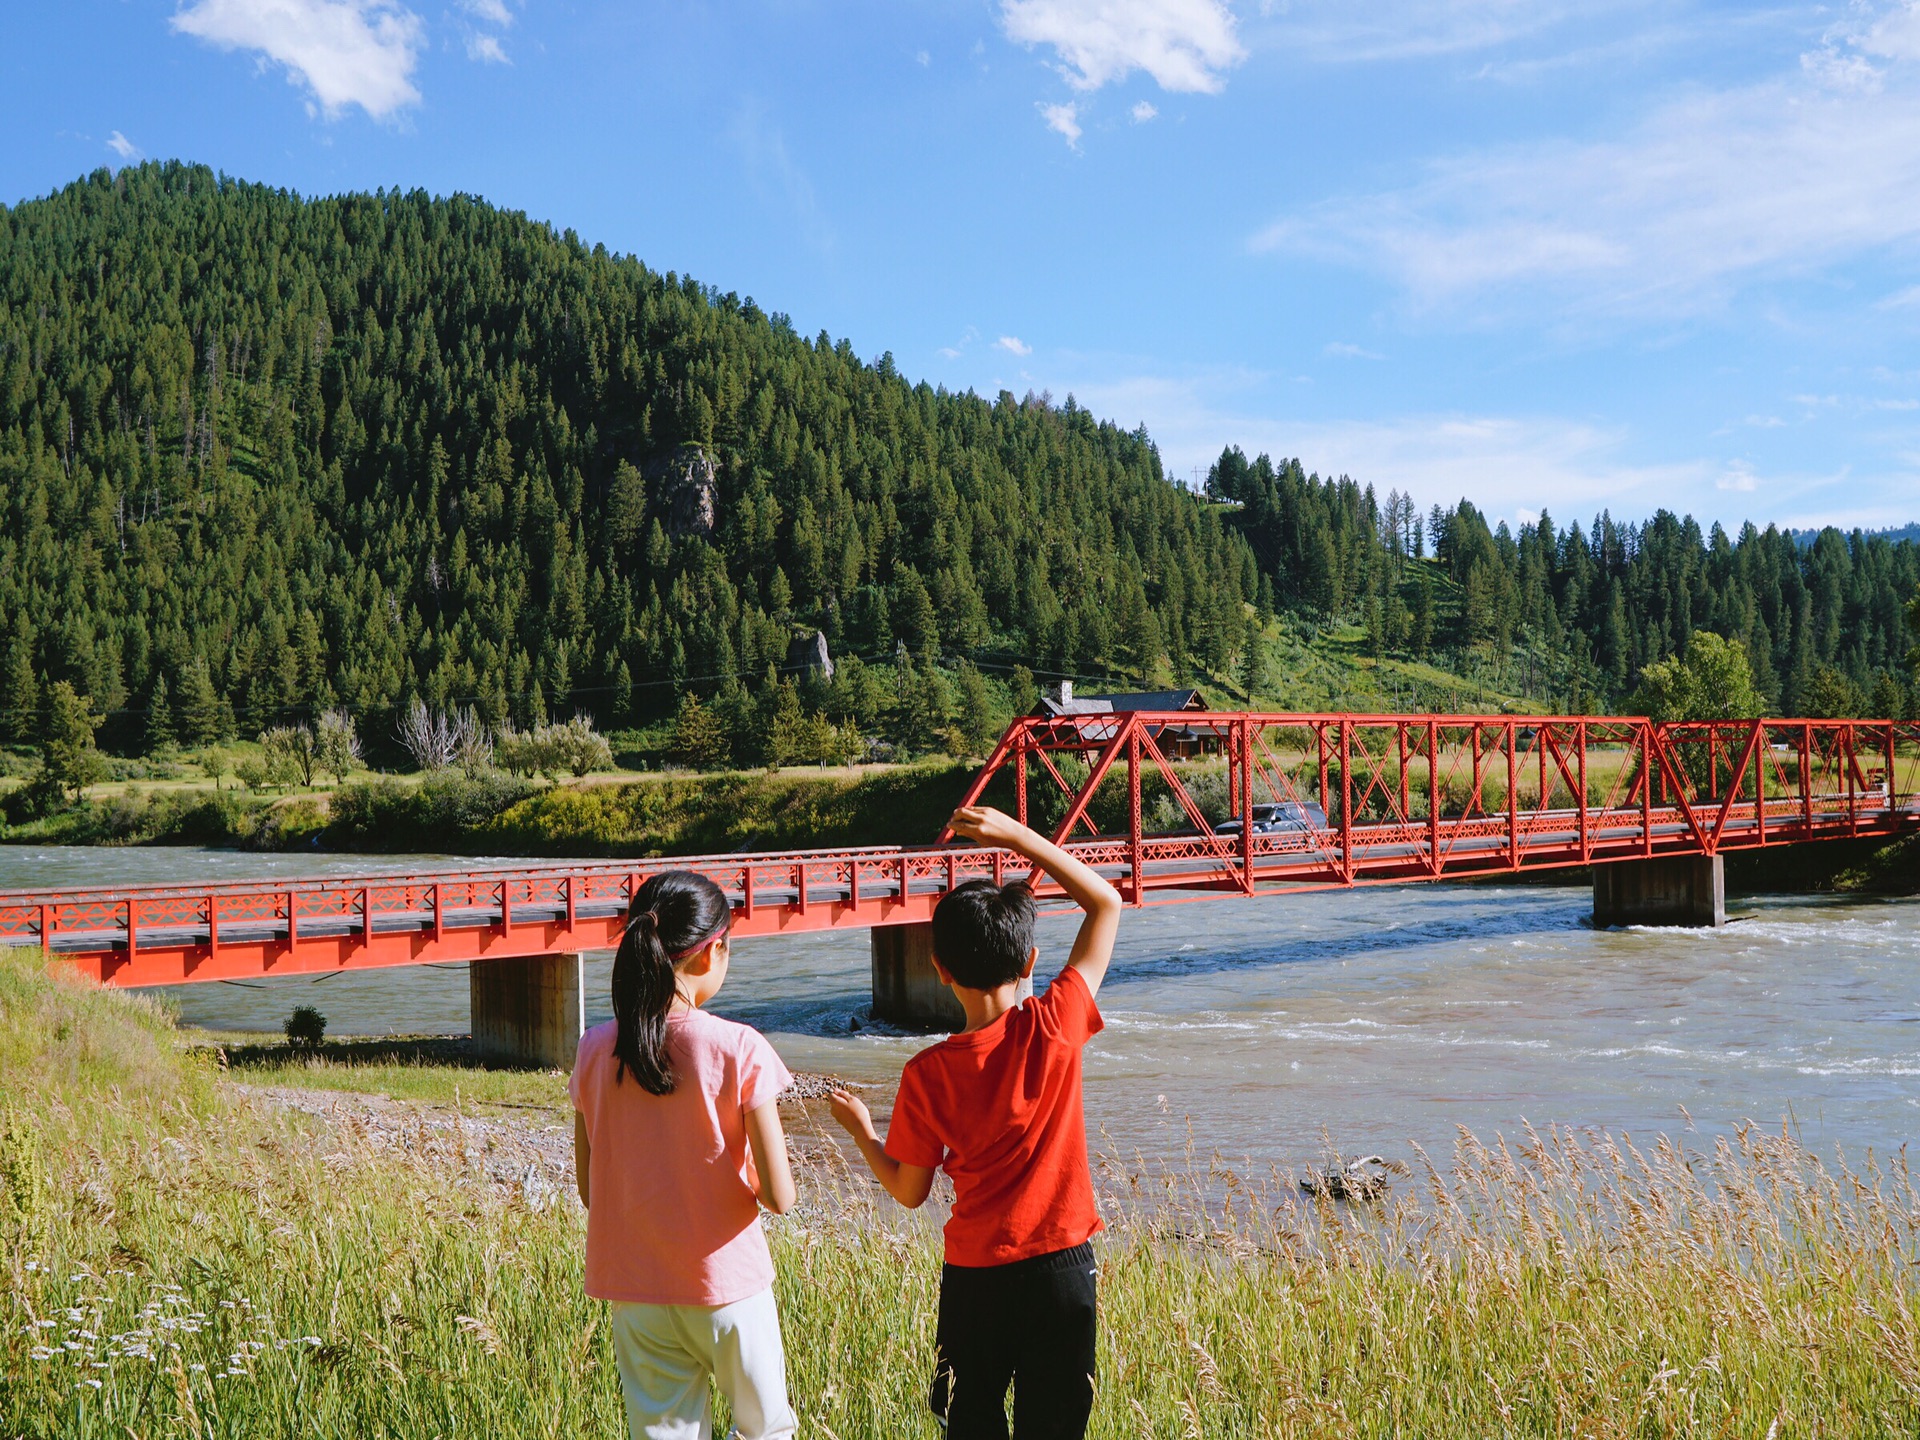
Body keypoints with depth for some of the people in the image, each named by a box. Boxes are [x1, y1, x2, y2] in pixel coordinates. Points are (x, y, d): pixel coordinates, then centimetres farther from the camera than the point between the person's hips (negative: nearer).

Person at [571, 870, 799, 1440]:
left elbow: (588, 1188, 3)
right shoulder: (739, 1050, -17)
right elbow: (779, 1197, -16)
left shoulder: (596, 1050, -6)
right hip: (726, 1285, -3)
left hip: (635, 1291, 4)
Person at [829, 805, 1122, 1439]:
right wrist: (1017, 836, -5)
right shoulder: (1055, 1027, -13)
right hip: (1062, 1267, 1)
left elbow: (908, 1192, -1)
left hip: (976, 1278, 0)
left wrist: (860, 1130, 15)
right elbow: (1106, 902, -3)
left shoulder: (927, 1075, -12)